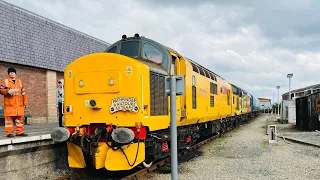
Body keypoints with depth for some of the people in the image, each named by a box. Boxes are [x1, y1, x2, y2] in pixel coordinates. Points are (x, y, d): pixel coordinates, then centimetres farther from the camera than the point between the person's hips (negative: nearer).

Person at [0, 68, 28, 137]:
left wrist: (25, 103, 9)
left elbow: (23, 93, 15)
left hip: (19, 104, 4)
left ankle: (19, 132, 10)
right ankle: (9, 133, 0)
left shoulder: (20, 82, 17)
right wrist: (7, 91, -19)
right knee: (9, 118, -5)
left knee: (20, 117, 3)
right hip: (9, 104, -3)